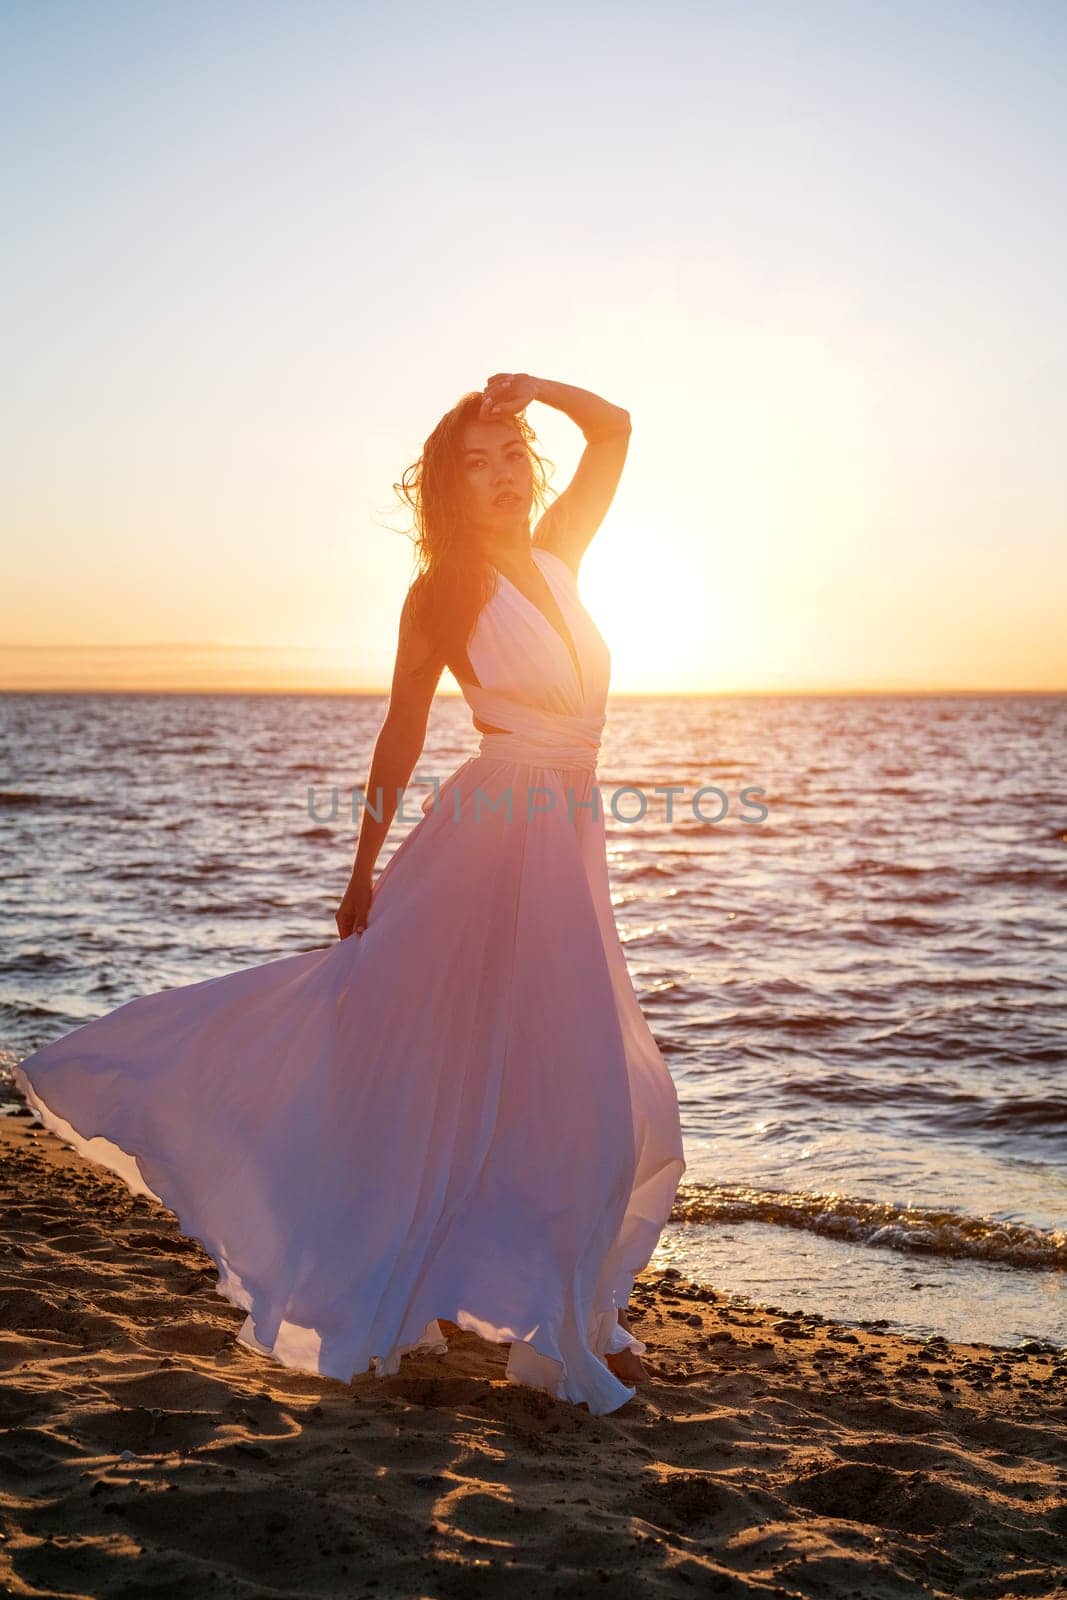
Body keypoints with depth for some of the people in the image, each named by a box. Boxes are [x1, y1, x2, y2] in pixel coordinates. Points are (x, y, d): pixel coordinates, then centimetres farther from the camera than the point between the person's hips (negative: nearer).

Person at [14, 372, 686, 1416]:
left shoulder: (555, 556, 10)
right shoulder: (443, 591, -4)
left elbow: (613, 427, 18)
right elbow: (401, 736, -2)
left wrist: (536, 387, 4)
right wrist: (365, 865, -2)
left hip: (564, 843, 7)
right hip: (496, 838, -6)